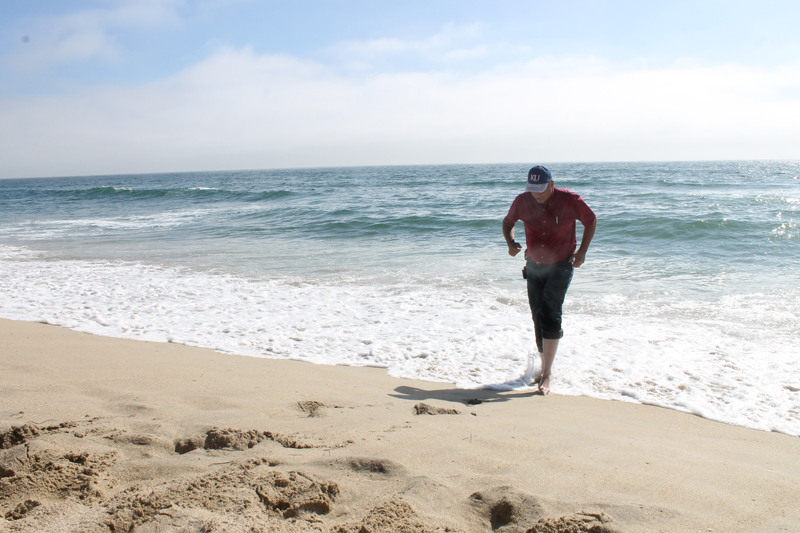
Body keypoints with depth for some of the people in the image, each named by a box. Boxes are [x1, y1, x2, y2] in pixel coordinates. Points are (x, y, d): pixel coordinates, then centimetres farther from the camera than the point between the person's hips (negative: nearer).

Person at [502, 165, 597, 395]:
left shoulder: (570, 200, -16)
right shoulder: (522, 201, -9)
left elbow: (591, 221, 1)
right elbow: (508, 222, 10)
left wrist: (582, 251, -7)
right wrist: (510, 242, -11)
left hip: (561, 266, -4)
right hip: (534, 266, 4)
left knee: (550, 316, -16)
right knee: (538, 318, 8)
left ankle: (546, 375, -12)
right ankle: (545, 366, 27)